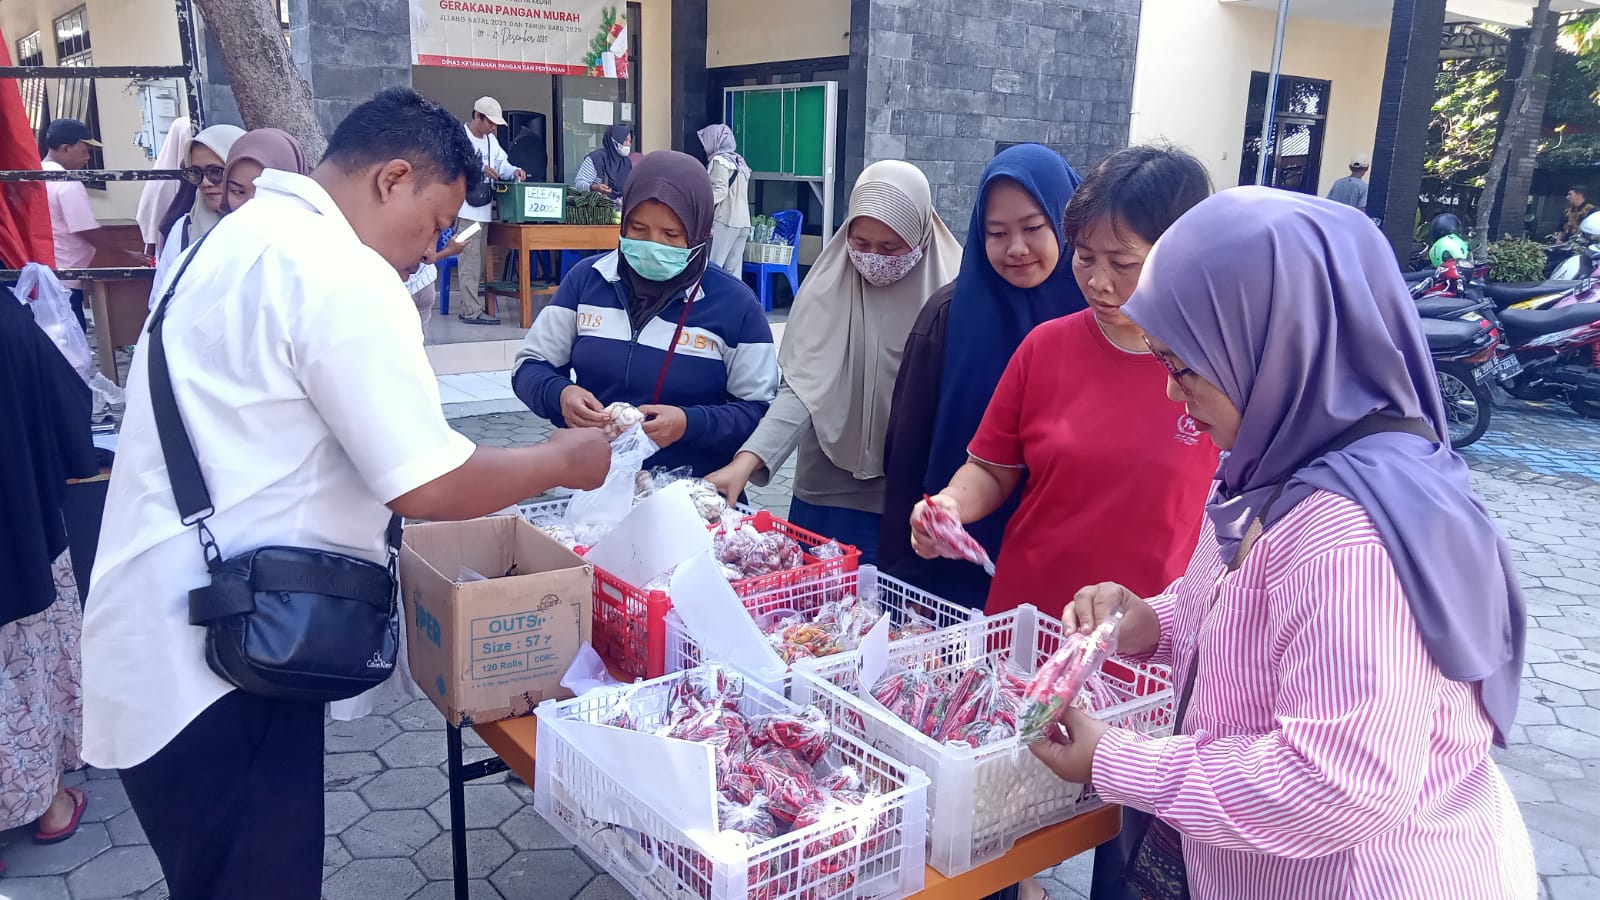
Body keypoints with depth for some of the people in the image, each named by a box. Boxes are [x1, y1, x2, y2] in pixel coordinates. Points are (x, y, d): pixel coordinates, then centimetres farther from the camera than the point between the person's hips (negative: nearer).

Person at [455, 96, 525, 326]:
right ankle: (472, 311, -7)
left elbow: (501, 163, 16)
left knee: (478, 261, 12)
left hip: (484, 209, 9)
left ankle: (469, 305, 20)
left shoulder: (491, 140, 18)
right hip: (466, 208, -9)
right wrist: (479, 169, -28)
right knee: (470, 260, -9)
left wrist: (513, 171, -6)